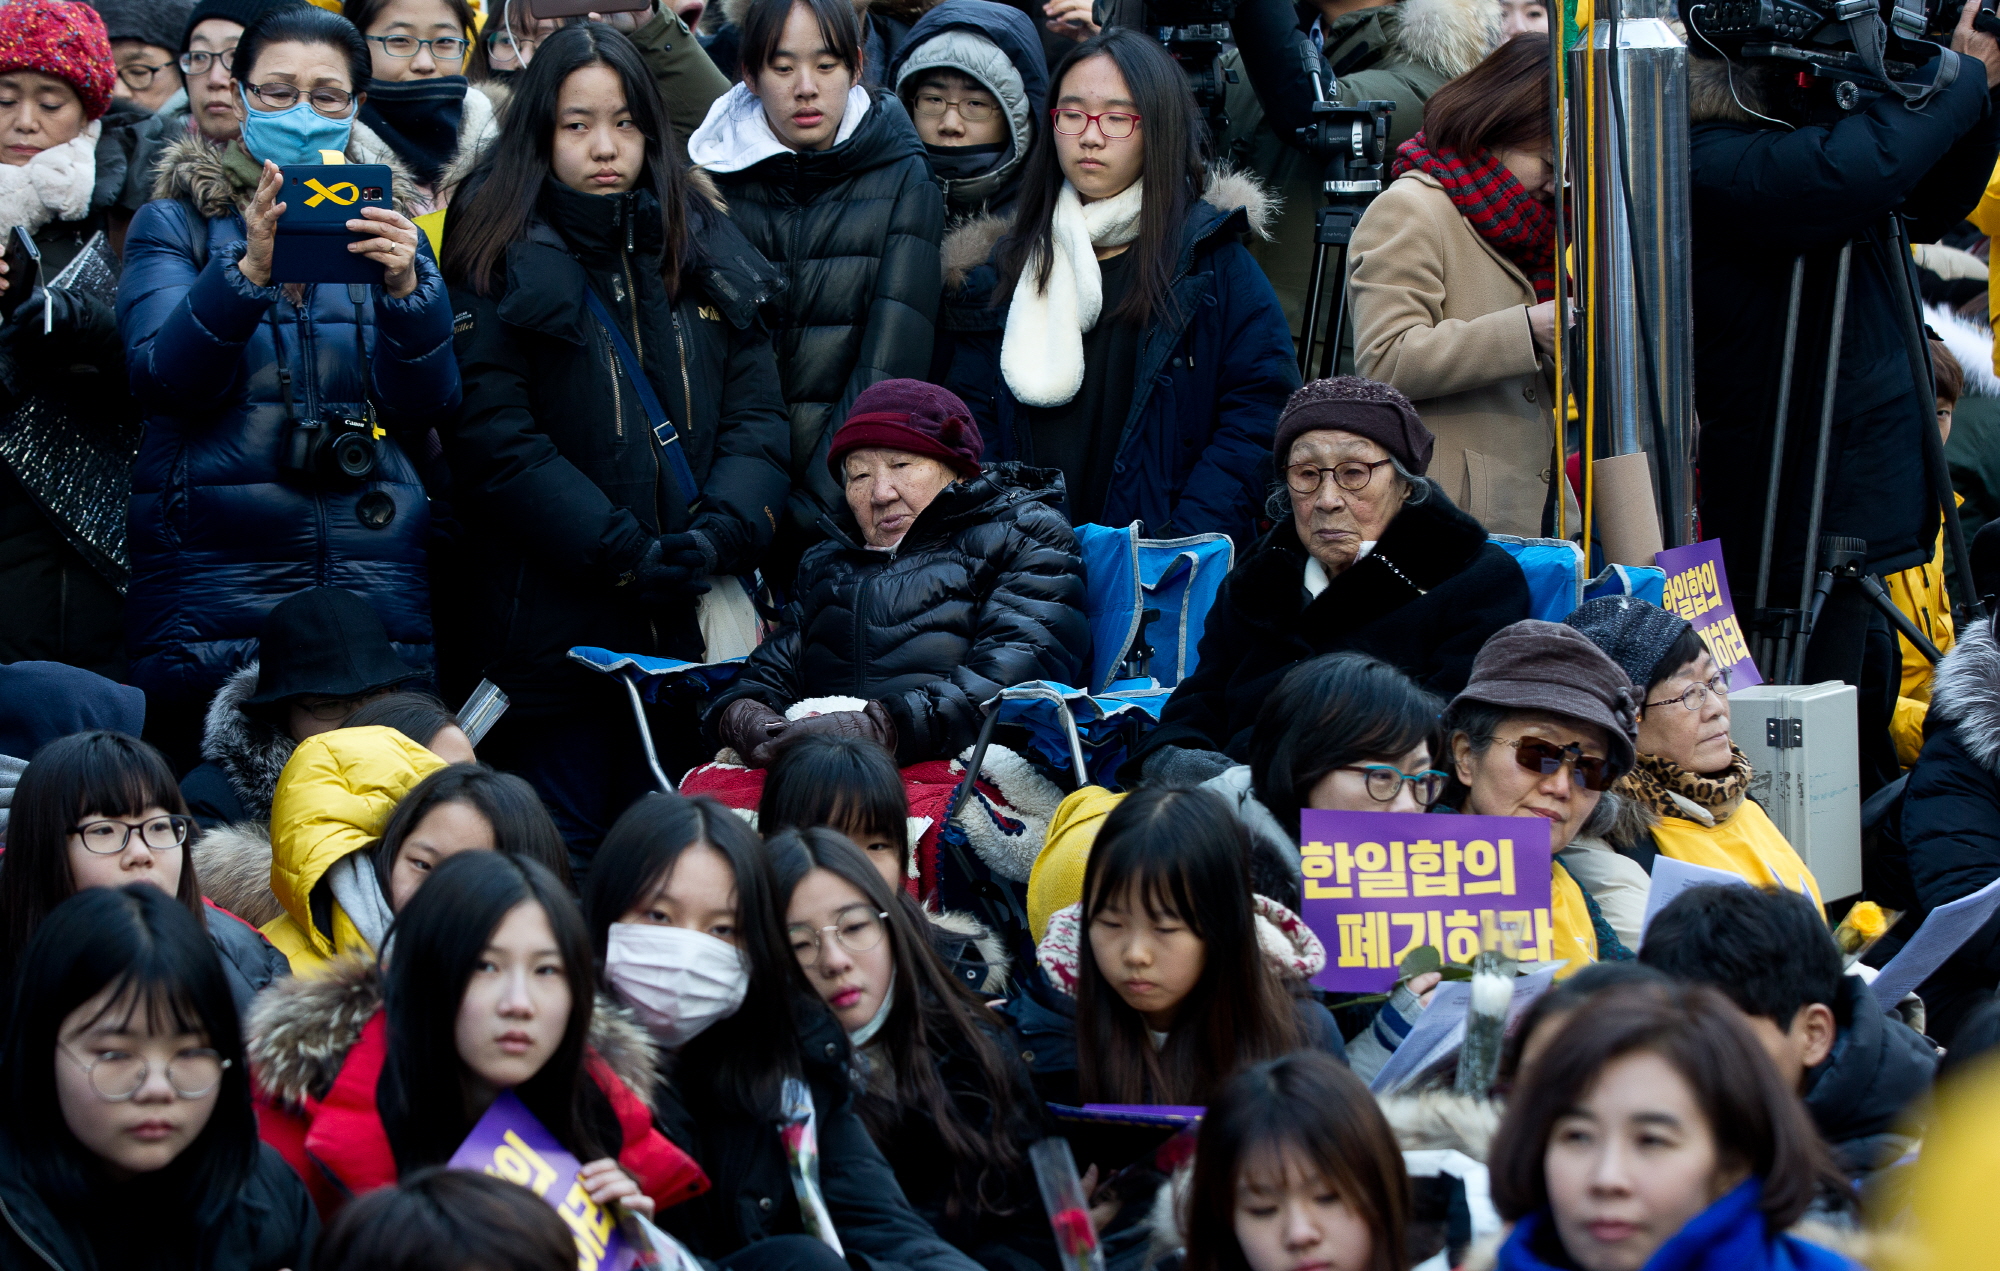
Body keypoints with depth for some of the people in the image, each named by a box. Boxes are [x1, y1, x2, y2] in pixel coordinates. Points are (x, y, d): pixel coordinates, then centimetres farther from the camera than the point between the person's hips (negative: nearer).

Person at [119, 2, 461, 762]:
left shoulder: (389, 231, 14)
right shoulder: (175, 225, 7)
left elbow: (424, 407, 1)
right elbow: (163, 376, -10)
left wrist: (405, 288, -17)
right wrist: (249, 269, -25)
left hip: (374, 581, 2)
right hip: (214, 586, -2)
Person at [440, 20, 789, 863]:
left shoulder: (705, 248, 12)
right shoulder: (500, 263, -1)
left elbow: (756, 414, 7)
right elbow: (494, 441, -9)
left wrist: (721, 533, -12)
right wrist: (626, 555, -17)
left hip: (694, 628, 4)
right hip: (554, 626, -4)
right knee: (561, 855, -1)